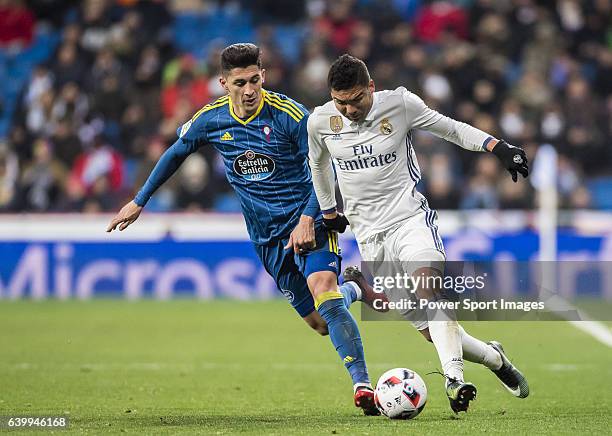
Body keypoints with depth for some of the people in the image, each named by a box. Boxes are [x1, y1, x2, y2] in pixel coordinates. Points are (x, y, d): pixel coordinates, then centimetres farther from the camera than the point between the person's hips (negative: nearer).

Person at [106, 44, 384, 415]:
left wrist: (307, 220, -26)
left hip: (309, 220, -4)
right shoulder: (210, 120, -4)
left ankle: (362, 385, -29)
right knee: (321, 324, 2)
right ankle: (353, 289, 36)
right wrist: (139, 202, 18)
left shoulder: (290, 115, -17)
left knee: (323, 291, -28)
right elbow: (176, 153, 14)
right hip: (266, 235, 4)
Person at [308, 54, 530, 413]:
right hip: (370, 234, 3)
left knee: (427, 286, -33)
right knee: (429, 329, -3)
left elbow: (451, 129, 4)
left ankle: (455, 379, -43)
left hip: (411, 218, -2)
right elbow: (319, 164, 21)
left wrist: (498, 147, -8)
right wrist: (329, 213, 29)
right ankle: (494, 358, 19)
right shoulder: (320, 122, 0)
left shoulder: (400, 104, -7)